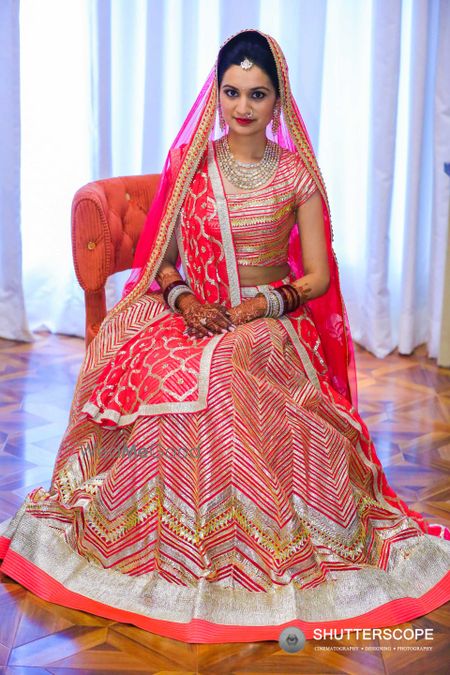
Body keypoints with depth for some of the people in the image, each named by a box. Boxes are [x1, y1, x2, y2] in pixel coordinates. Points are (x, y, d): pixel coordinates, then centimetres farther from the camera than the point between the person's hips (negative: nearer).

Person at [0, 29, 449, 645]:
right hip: (195, 317, 2)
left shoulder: (297, 173, 2)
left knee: (239, 372, -35)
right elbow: (161, 258, 9)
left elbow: (319, 276, 0)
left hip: (271, 325, -2)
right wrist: (182, 299, -11)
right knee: (156, 375, -29)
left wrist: (262, 305, -16)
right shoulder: (188, 163, 7)